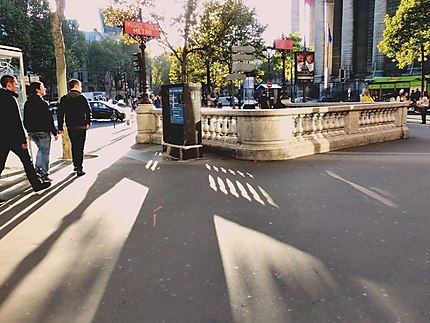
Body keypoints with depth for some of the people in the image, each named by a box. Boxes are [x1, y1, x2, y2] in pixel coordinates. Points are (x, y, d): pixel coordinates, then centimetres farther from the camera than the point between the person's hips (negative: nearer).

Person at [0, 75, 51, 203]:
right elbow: (17, 122, -17)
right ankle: (37, 186, 14)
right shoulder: (10, 99, -13)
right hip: (13, 137, -7)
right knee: (27, 161, 5)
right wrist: (23, 140, -15)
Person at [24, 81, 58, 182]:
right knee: (45, 152, 1)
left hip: (33, 132, 7)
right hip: (43, 131, -7)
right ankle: (44, 175, 4)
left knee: (40, 149, 26)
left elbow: (26, 120, 12)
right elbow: (49, 120, -16)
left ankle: (37, 169, 23)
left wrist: (29, 132, 19)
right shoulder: (43, 103, -16)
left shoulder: (27, 103, 7)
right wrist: (54, 133, -10)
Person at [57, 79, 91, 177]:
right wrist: (88, 123, 8)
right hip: (81, 126, -4)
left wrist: (60, 128, 6)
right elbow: (88, 111, -8)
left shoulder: (64, 98, 5)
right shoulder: (81, 97, -7)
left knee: (74, 146, 19)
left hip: (70, 126, 4)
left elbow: (60, 113, 2)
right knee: (80, 147, -2)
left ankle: (76, 165, 28)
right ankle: (79, 169, -4)